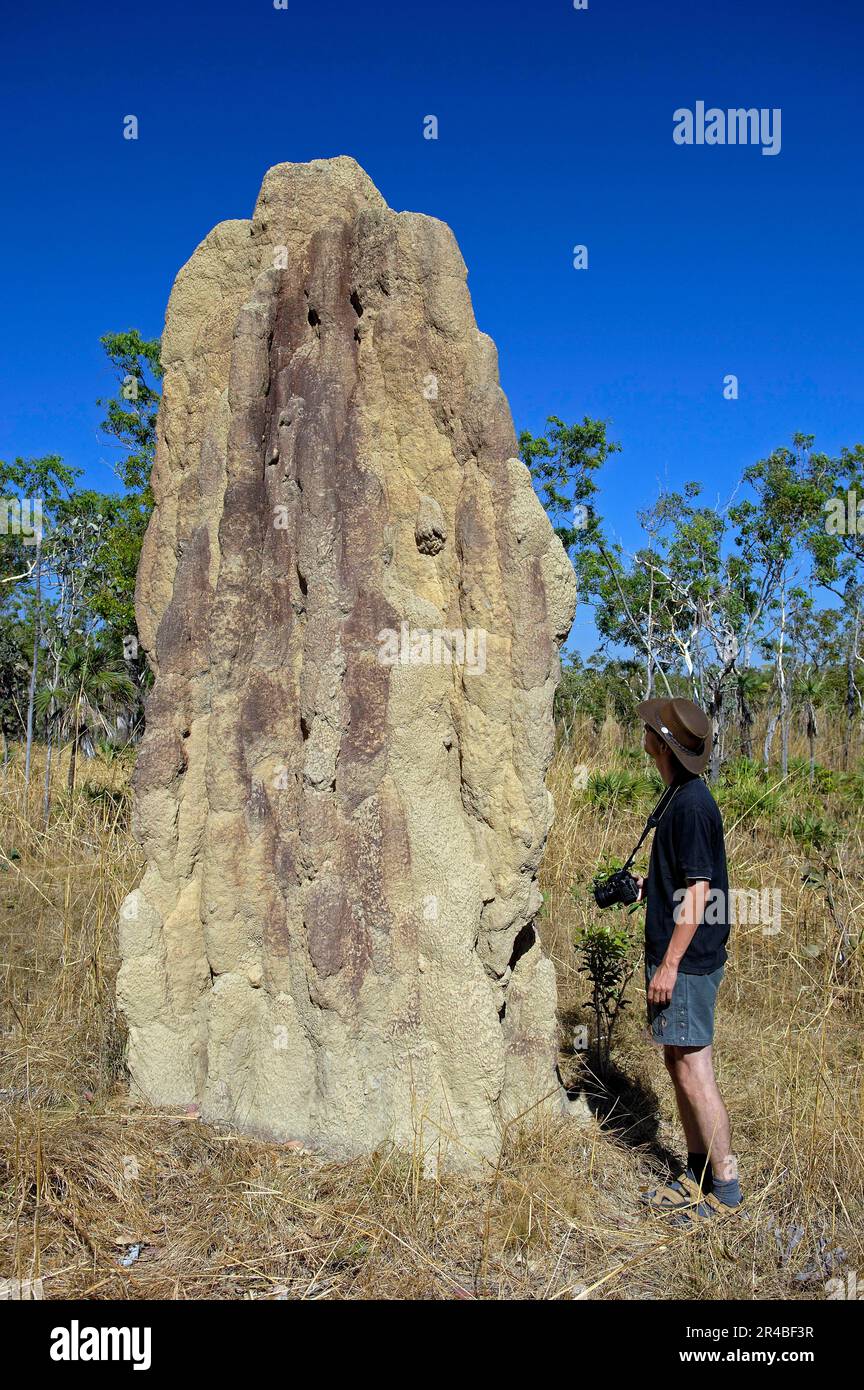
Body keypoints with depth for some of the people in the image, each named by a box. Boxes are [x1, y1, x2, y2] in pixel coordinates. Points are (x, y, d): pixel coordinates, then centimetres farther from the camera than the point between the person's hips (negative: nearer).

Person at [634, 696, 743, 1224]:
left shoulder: (692, 806, -19)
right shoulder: (683, 798, 11)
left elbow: (697, 893, -21)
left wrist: (669, 963, -20)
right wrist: (645, 887, 14)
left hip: (687, 961, -10)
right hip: (682, 960, 10)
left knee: (694, 1072, -1)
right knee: (679, 1066, 16)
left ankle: (726, 1185, 12)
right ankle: (697, 1175, 28)